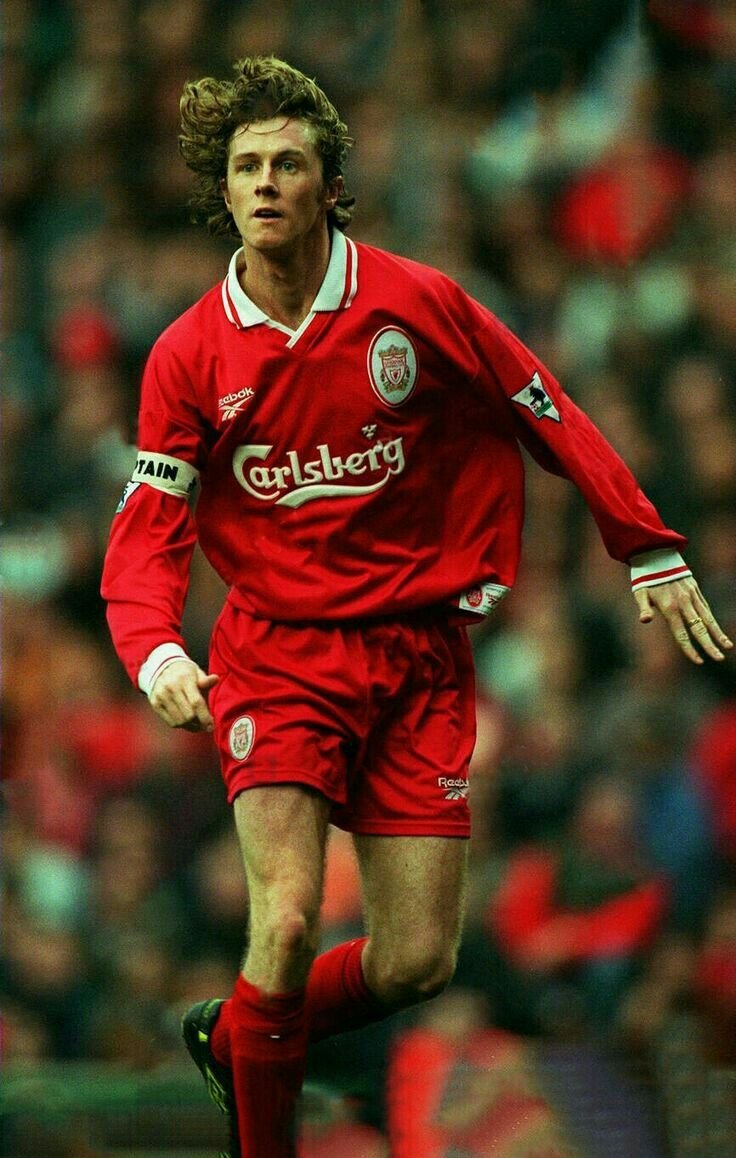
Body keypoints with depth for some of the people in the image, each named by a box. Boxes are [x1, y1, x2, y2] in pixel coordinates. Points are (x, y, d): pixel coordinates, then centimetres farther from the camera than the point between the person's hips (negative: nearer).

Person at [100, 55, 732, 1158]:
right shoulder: (188, 355, -3)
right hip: (276, 656, -1)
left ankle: (234, 1035, 26)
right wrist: (155, 650, -23)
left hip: (420, 655, 1)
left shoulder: (418, 304, -5)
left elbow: (549, 416, 5)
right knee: (288, 922, -20)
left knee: (416, 962, -3)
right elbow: (147, 532, -3)